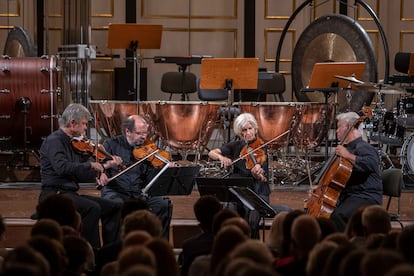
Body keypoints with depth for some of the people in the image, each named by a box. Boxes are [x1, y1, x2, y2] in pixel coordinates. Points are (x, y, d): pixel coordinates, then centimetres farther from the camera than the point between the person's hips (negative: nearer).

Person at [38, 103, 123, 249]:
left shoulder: (73, 143, 18)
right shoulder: (54, 141, -10)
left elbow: (80, 175, 17)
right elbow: (61, 167, -27)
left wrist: (104, 165, 3)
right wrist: (90, 165, -20)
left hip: (71, 193, 10)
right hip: (54, 194, -10)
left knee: (114, 207, 3)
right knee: (93, 208, -32)